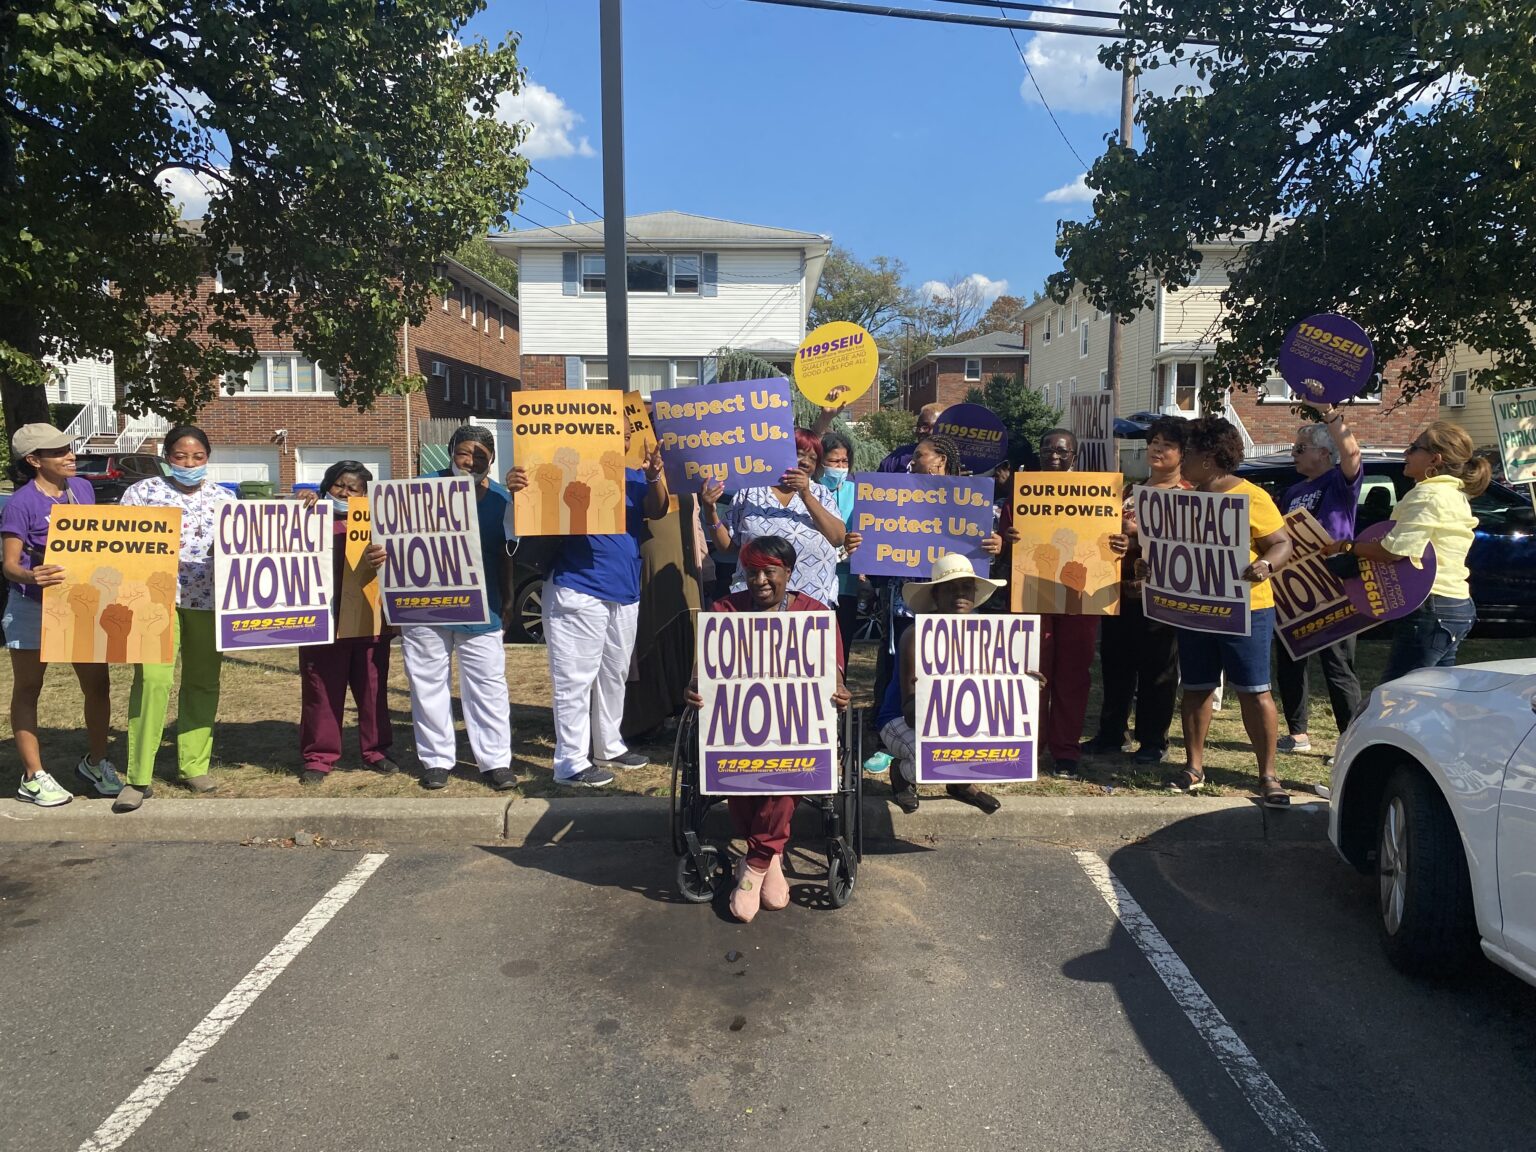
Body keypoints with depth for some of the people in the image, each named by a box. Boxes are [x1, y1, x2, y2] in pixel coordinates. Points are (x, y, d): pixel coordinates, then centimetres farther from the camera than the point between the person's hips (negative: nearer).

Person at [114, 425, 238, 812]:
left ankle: (195, 765, 19)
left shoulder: (224, 498, 12)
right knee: (153, 680, -13)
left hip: (208, 600, 3)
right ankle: (138, 777, -7)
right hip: (156, 596, -3)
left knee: (203, 681, 8)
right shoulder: (142, 492, 5)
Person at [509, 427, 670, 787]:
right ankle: (571, 763, 3)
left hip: (625, 592, 7)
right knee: (575, 678, -4)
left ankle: (609, 747, 33)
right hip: (577, 591, -6)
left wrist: (654, 477, -26)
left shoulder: (635, 479, 10)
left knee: (614, 675, 18)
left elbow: (657, 511, -5)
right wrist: (517, 488, -33)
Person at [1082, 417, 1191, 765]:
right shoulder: (1130, 491, 17)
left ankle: (1154, 741, 10)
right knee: (1114, 663, 10)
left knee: (1157, 668, 1)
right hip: (1120, 588, 6)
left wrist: (1140, 531, -22)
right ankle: (1110, 734, 21)